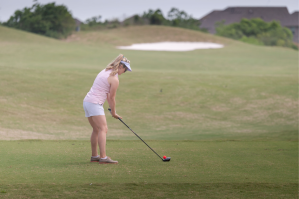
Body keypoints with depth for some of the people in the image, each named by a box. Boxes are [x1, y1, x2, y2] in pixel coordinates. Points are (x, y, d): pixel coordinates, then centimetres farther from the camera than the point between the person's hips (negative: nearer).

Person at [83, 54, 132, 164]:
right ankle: (103, 157, -22)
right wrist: (114, 112, 10)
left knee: (96, 130, 17)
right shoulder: (115, 79, -12)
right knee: (103, 129, -13)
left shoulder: (105, 71, 15)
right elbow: (112, 98, -4)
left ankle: (94, 156, 23)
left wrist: (111, 108, 19)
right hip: (95, 103, -10)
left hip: (87, 101, 10)